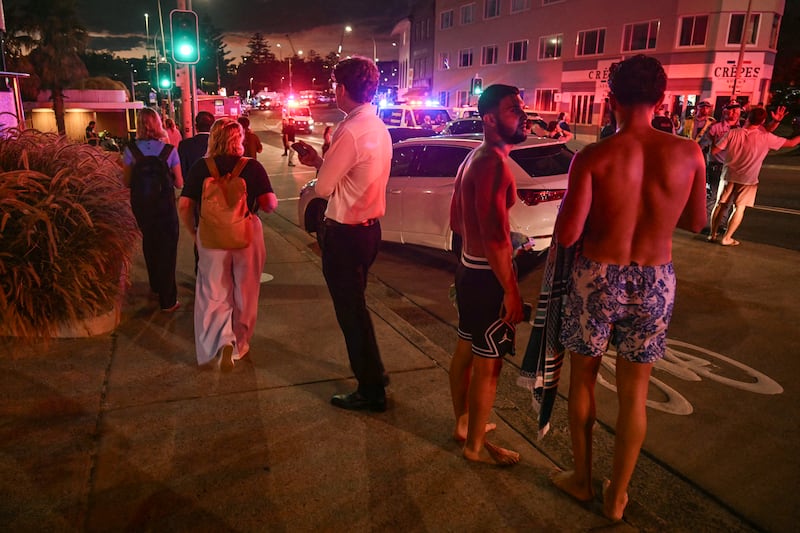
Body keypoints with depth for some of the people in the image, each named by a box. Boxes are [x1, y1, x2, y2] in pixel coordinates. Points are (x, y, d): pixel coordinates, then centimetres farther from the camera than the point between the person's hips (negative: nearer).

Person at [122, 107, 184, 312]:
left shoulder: (130, 149, -8)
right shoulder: (168, 149, -13)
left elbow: (127, 182, -3)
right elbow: (179, 183, -9)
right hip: (164, 204, -3)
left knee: (149, 243, 25)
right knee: (167, 248, 8)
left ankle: (156, 285, 45)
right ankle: (168, 300, 10)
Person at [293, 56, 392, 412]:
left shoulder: (349, 132, -21)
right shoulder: (378, 127, 8)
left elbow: (324, 187, -18)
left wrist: (318, 162, 0)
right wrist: (321, 160, 7)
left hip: (345, 234, -9)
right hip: (368, 226, 9)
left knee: (350, 310, 5)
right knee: (355, 305, 24)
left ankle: (371, 391, 19)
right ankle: (372, 372, 40)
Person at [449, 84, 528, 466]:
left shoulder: (473, 158, 11)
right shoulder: (494, 162, -21)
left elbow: (456, 219, 19)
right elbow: (495, 236, -27)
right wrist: (511, 290, -21)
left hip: (468, 269, 10)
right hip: (488, 276, -10)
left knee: (466, 350, 20)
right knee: (488, 363, 4)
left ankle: (463, 424, 37)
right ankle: (475, 445, 20)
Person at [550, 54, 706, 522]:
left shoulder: (593, 157, -15)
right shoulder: (689, 153, -6)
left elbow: (567, 235, -18)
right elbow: (696, 222, 7)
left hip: (598, 278, -2)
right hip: (655, 283, 3)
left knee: (583, 379, 19)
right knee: (634, 393, 15)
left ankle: (582, 479, 34)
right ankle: (617, 496, 31)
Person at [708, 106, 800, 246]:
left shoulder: (733, 133, -10)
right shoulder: (766, 137, -11)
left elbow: (714, 150, -9)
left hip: (729, 175, 2)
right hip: (747, 179, -2)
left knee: (721, 204, 11)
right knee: (739, 208, 6)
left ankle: (713, 234, 16)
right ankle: (726, 238, 4)